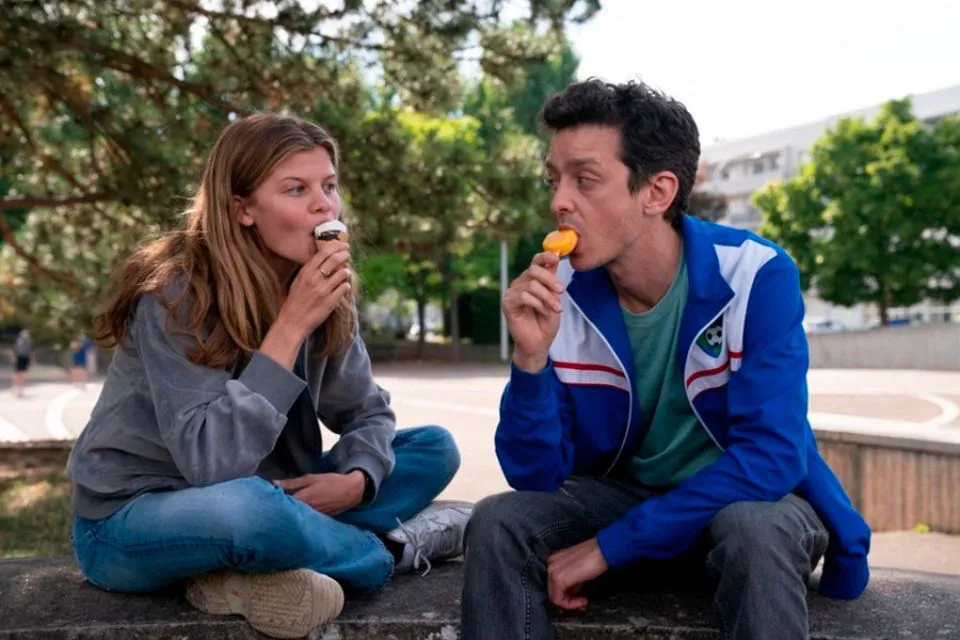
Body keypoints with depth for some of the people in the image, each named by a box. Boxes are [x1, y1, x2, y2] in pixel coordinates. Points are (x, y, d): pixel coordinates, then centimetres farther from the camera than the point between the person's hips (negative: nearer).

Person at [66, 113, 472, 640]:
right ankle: (397, 547, -12)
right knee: (246, 507, -41)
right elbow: (210, 463, -31)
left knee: (434, 449, -2)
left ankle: (252, 571, -16)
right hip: (130, 522, -7)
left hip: (255, 500, 7)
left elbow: (367, 413, 3)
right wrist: (289, 327, -32)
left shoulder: (322, 291, -5)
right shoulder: (177, 294, -23)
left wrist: (357, 479, -19)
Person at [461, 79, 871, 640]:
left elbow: (770, 457, -27)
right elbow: (536, 479, -12)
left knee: (754, 530, -37)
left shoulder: (757, 276, -21)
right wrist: (532, 358, -31)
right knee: (498, 523, -21)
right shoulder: (559, 295, -12)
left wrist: (608, 546, -27)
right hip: (624, 494, 3)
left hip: (757, 498, -3)